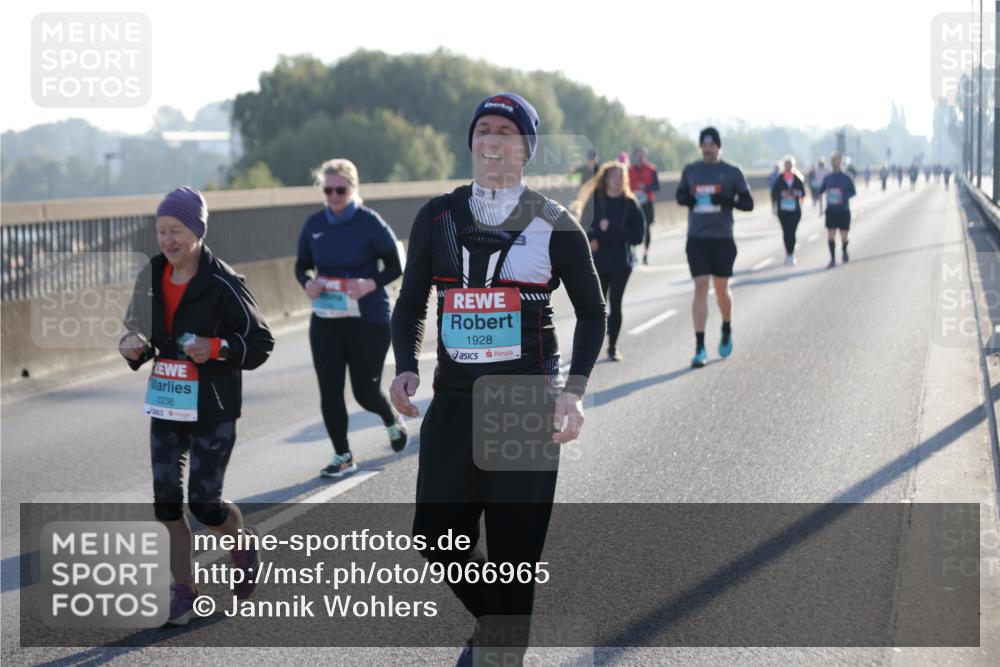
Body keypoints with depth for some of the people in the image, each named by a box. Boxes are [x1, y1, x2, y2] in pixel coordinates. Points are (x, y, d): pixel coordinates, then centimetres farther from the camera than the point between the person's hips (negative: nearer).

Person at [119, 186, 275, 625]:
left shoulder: (222, 283, -13)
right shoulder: (153, 277, 4)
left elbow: (261, 342, -10)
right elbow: (142, 332, 16)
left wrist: (217, 348, -25)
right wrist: (133, 348, -7)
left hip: (212, 409, -5)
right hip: (165, 405, 5)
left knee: (204, 503, -3)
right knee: (166, 501, 1)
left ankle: (245, 545, 29)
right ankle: (183, 589, 13)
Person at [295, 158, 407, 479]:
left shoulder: (370, 223, -11)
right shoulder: (314, 224, 0)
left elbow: (395, 266, -5)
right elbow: (302, 265, 12)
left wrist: (371, 284, -22)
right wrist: (307, 282, -10)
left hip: (368, 319, -3)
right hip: (325, 320, 4)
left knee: (365, 391, 5)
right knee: (329, 390, -1)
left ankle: (392, 419, 40)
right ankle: (343, 456, 13)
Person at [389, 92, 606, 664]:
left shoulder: (553, 225, -2)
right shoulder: (438, 218, 6)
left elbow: (592, 311, 6)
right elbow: (411, 302, 14)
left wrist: (574, 392, -7)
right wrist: (406, 368, -4)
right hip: (453, 400, 3)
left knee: (513, 549, -3)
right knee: (437, 536, 6)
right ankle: (492, 618, 35)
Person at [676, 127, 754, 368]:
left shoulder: (732, 172, 0)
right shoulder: (690, 171, 7)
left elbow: (748, 203, 1)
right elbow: (681, 194, 20)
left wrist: (728, 200, -19)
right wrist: (686, 199, -5)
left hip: (723, 238, -1)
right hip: (697, 238, 1)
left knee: (721, 288, 8)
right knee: (700, 287, -8)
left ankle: (727, 330, 37)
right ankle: (700, 348, -10)